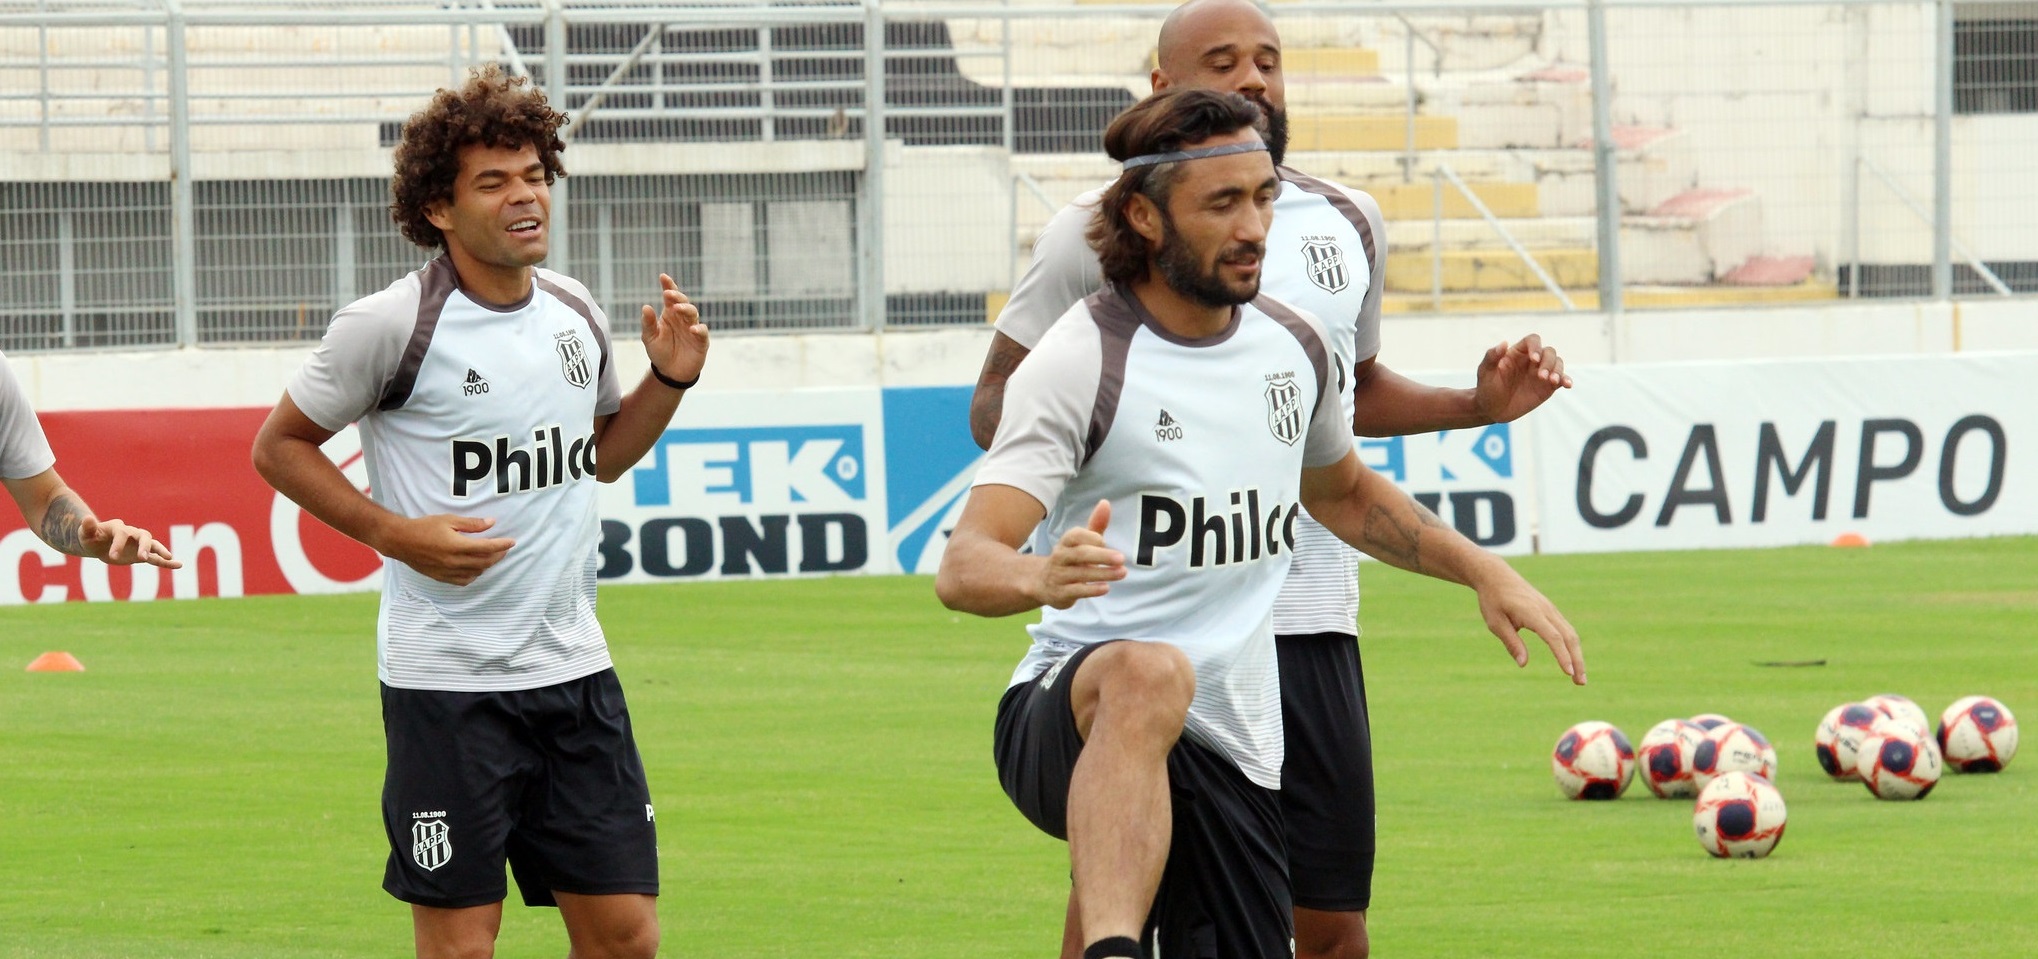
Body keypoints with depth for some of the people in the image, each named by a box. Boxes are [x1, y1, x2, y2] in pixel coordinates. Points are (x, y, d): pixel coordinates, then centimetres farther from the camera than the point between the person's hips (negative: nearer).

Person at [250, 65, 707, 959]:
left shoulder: (575, 312, 8)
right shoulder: (391, 325, -10)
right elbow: (280, 446, 0)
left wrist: (668, 380, 7)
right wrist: (398, 534, -12)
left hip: (573, 668, 5)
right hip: (444, 681, -5)